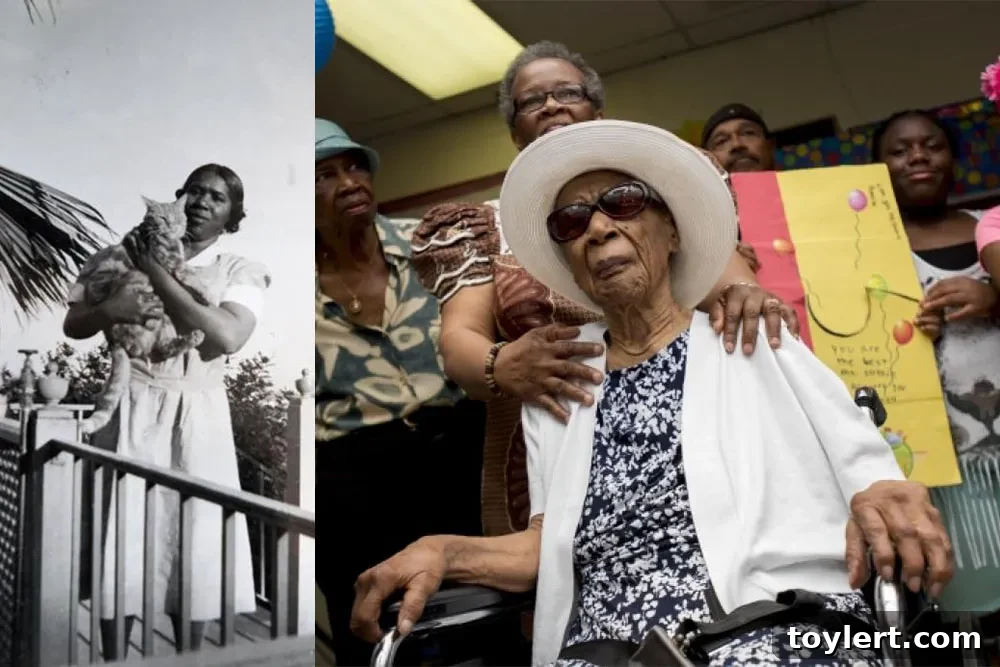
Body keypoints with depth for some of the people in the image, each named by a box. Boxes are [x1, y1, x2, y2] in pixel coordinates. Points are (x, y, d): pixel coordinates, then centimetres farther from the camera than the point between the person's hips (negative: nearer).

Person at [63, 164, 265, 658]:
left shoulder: (242, 273, 4)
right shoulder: (129, 256, 8)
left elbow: (227, 336, -15)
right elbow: (72, 325, 9)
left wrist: (157, 273, -13)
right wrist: (109, 309, -13)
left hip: (197, 416, 0)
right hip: (131, 411, 1)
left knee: (198, 543, 3)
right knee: (120, 542, 2)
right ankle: (112, 660, 18)